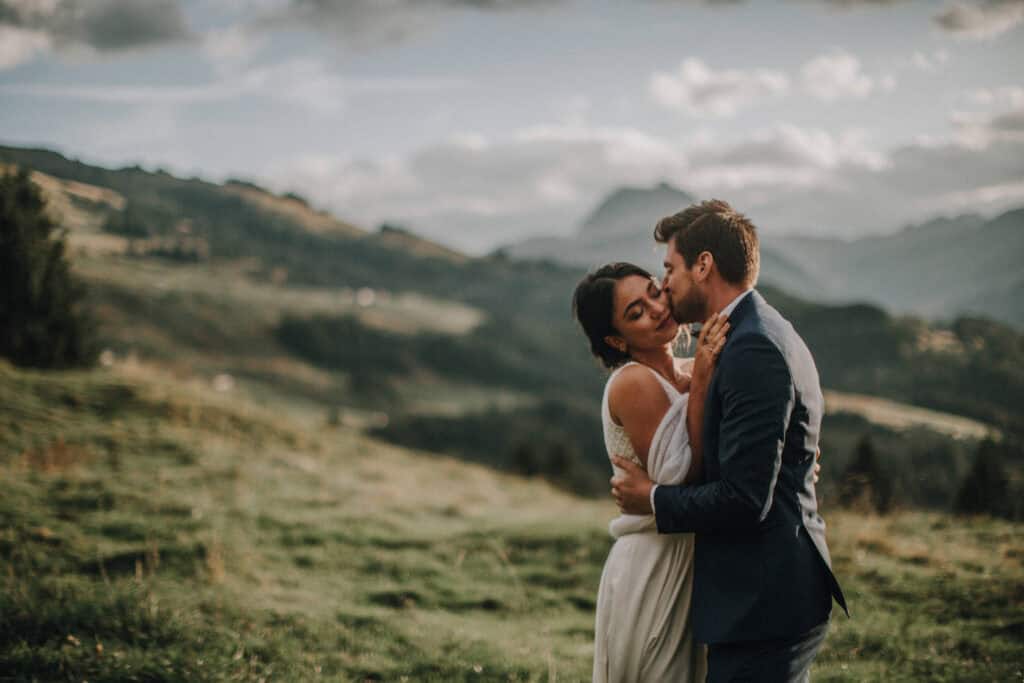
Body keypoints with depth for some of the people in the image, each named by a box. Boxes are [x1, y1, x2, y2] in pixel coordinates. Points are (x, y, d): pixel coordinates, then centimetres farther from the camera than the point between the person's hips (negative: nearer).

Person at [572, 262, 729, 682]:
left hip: (689, 566, 8)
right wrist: (700, 384, -23)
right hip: (653, 572, -8)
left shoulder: (690, 372, 7)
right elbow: (678, 478, -22)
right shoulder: (633, 383, -16)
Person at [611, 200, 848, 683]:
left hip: (760, 606, -10)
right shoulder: (769, 335, 14)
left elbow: (744, 498, -23)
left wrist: (653, 499, -9)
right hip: (779, 597, 10)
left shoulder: (753, 350, -18)